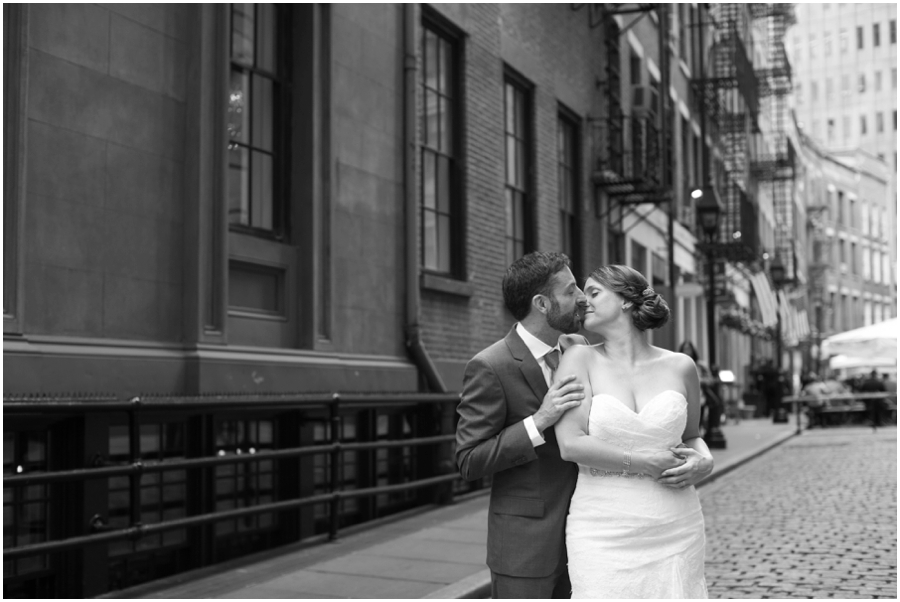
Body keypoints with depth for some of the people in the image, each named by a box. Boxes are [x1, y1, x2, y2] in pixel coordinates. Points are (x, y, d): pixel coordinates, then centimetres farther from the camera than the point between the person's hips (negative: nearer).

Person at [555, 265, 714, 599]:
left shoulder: (680, 366, 6)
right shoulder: (580, 359, -1)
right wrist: (646, 463, -12)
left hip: (674, 530, 2)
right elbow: (570, 444, -11)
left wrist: (704, 461, -1)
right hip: (604, 532, -2)